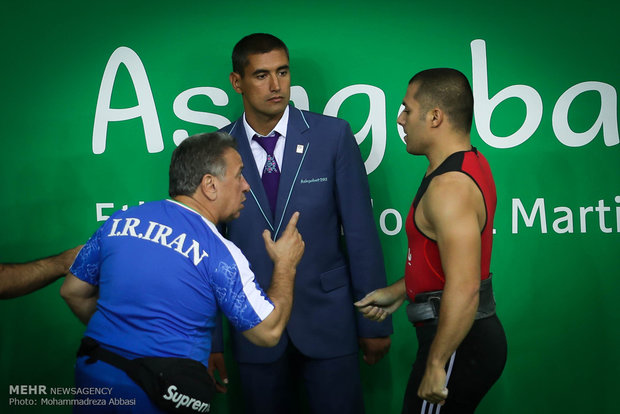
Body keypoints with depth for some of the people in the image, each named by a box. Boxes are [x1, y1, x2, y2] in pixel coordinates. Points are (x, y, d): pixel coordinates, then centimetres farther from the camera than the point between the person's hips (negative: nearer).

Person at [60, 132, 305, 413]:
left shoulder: (119, 221, 1)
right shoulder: (221, 254, -13)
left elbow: (73, 291, 12)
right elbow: (268, 332, -7)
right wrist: (285, 265, 5)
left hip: (94, 377, 5)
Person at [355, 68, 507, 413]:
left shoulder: (450, 187, -23)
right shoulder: (470, 162, 9)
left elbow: (463, 288, -30)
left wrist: (435, 365, -23)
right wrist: (397, 292, 18)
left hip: (459, 344, -10)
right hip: (481, 332, 10)